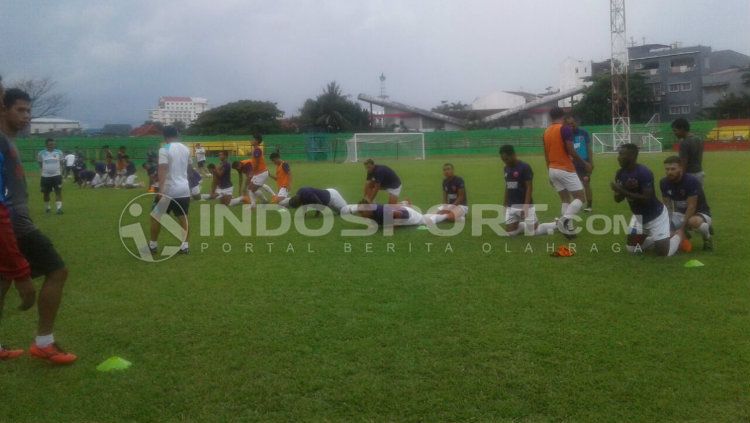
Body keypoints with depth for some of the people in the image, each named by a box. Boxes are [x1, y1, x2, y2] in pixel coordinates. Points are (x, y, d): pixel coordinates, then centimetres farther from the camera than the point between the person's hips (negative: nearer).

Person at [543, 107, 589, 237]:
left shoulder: (546, 131, 10)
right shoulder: (565, 129, -11)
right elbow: (571, 151, -17)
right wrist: (585, 164, -4)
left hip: (552, 170, 7)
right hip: (566, 169, -7)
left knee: (565, 199, 13)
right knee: (580, 198, -1)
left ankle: (568, 227, 6)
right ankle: (565, 219, -22)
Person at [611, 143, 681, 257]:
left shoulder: (644, 173, -27)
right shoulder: (620, 174, -6)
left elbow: (646, 199, -31)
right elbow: (617, 199, 0)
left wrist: (624, 192, -34)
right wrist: (619, 191, -23)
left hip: (655, 215, -7)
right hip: (638, 215, 7)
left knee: (663, 252, -6)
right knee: (632, 249, 8)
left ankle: (679, 235, 23)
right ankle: (656, 239, 31)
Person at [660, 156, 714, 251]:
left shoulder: (691, 181, -25)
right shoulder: (664, 182, -8)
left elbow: (691, 206, -27)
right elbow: (666, 205, -4)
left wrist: (682, 229, -30)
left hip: (700, 213, -6)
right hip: (680, 214, 6)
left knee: (693, 221, -42)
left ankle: (708, 235, -6)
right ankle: (685, 235, 14)